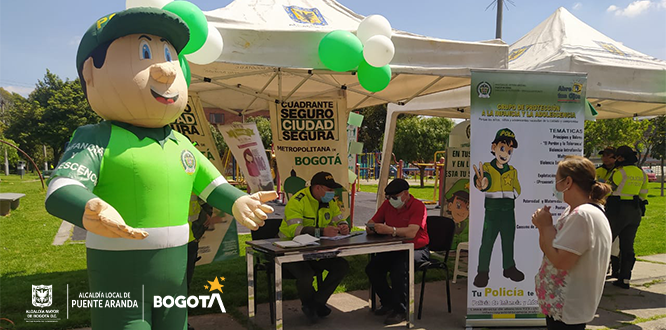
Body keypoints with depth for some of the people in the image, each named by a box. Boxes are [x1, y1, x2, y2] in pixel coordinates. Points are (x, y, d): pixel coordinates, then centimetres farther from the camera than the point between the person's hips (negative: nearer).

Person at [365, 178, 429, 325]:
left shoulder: (418, 206, -15)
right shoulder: (387, 204, 5)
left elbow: (411, 232, -30)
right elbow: (372, 222, 11)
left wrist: (390, 230, -43)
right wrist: (370, 228, -15)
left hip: (416, 249, -7)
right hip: (394, 249, 7)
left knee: (398, 270, -32)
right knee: (372, 268, -12)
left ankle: (400, 310, -13)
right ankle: (389, 302, 6)